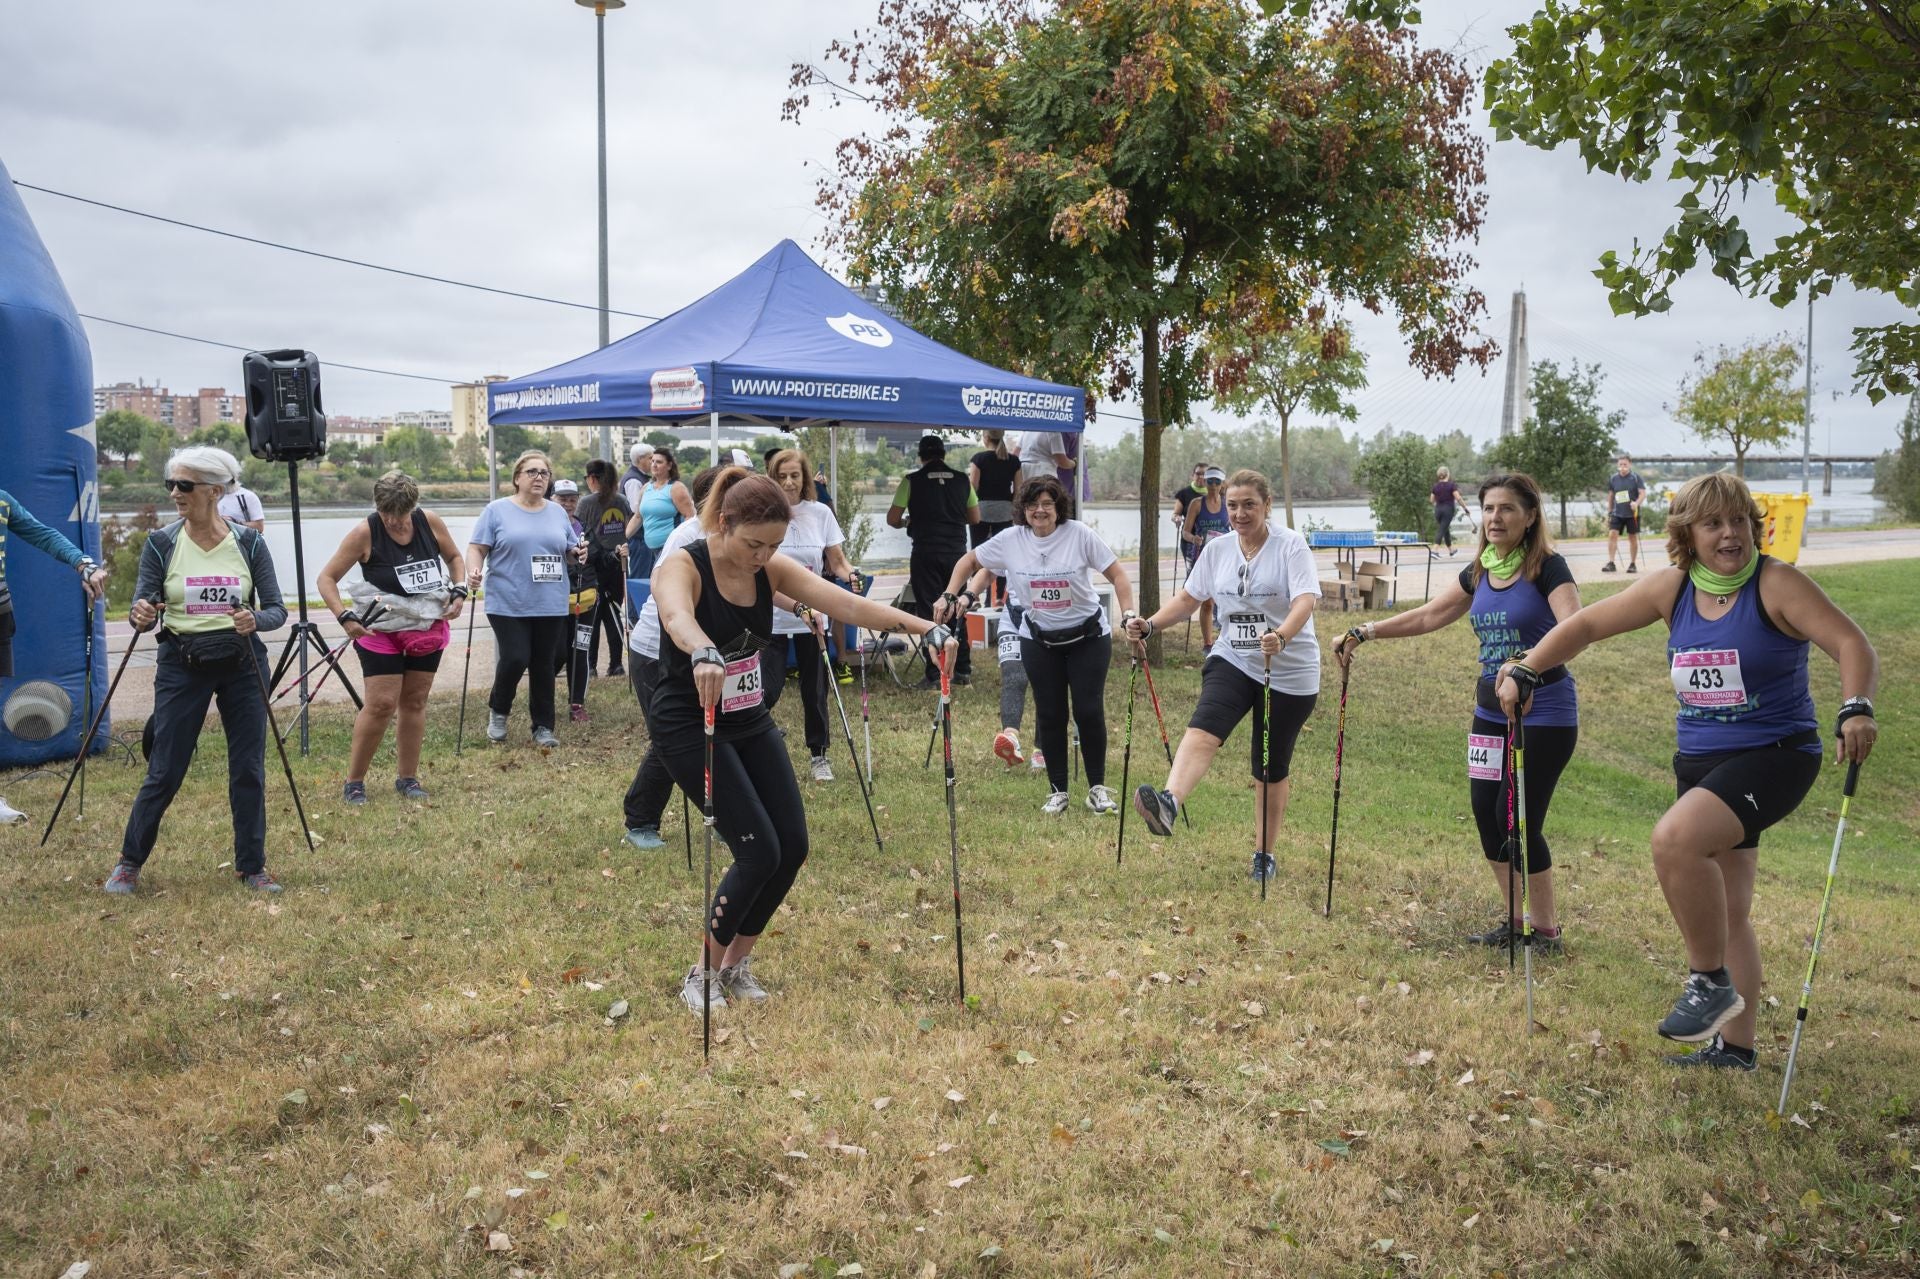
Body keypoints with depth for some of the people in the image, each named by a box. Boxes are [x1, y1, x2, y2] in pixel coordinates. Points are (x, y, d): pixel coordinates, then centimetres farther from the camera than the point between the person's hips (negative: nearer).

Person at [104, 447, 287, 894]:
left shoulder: (249, 543, -3)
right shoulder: (161, 544, -3)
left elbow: (277, 609, -4)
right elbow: (142, 604, -5)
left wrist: (256, 620, -25)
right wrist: (140, 615, -28)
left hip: (242, 665, 1)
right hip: (181, 667, 0)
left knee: (248, 770, 5)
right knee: (164, 772, 2)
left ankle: (252, 866, 19)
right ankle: (129, 862, 22)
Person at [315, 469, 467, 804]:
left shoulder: (430, 522, -4)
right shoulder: (365, 533, -13)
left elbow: (454, 557, 15)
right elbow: (326, 579, -10)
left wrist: (459, 591, -1)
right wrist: (344, 617, -23)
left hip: (428, 628, 4)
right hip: (381, 629, -4)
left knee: (414, 702, 9)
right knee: (381, 704, -10)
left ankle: (407, 778, 20)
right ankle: (354, 782, 3)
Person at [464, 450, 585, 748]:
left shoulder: (558, 513, 12)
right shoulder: (497, 510, 0)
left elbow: (569, 551, 18)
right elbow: (477, 548, -2)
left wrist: (578, 554, -3)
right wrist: (474, 572, -20)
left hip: (550, 606, 3)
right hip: (508, 604, -3)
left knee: (543, 666, 6)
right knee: (515, 659, -11)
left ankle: (543, 727, 17)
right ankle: (497, 711, 16)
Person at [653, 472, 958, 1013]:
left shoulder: (771, 570, -3)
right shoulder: (682, 567, -20)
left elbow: (846, 603, -14)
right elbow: (677, 616, -45)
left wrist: (925, 628, -27)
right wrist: (705, 655, -68)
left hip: (751, 722, 7)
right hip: (692, 727, -7)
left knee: (792, 847, 2)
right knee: (759, 851, -13)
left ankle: (737, 963, 23)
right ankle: (702, 976, 7)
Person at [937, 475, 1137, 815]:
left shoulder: (1079, 534, -13)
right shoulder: (1011, 540, -6)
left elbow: (1116, 573, -11)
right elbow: (969, 561, 6)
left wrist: (1128, 615, -22)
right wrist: (950, 596, -5)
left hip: (1088, 637, -2)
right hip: (1038, 640, 2)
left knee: (1089, 711, -4)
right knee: (1050, 715, 4)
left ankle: (1098, 788, 11)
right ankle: (1057, 791, 17)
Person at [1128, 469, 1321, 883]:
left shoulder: (1290, 545, -10)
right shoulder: (1217, 549, 5)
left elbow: (1305, 600, -23)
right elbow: (1188, 597, 12)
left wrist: (1281, 637, -43)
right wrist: (1150, 625, -5)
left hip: (1289, 673, -3)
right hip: (1232, 661, 3)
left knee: (1272, 766, 6)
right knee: (1203, 730, -25)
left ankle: (1265, 855, 22)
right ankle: (1168, 804, -47)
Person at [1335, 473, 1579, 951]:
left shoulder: (1547, 567, -13)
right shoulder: (1479, 573, 8)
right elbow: (1429, 615, 17)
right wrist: (1366, 632, 10)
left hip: (1543, 713, -7)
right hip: (1490, 711, 7)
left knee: (1517, 820, -8)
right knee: (1486, 815, 6)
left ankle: (1547, 931, 9)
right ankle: (1513, 921, 22)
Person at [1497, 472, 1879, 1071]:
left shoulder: (1776, 584, -11)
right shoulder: (1672, 588, 3)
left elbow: (1851, 644, -19)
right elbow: (1587, 624, 7)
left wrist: (1855, 710, -36)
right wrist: (1524, 672, -1)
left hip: (1774, 755, -6)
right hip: (1699, 762, 6)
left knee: (1675, 838, -30)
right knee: (1722, 915, 12)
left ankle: (1710, 981, -11)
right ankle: (1733, 1047, 25)